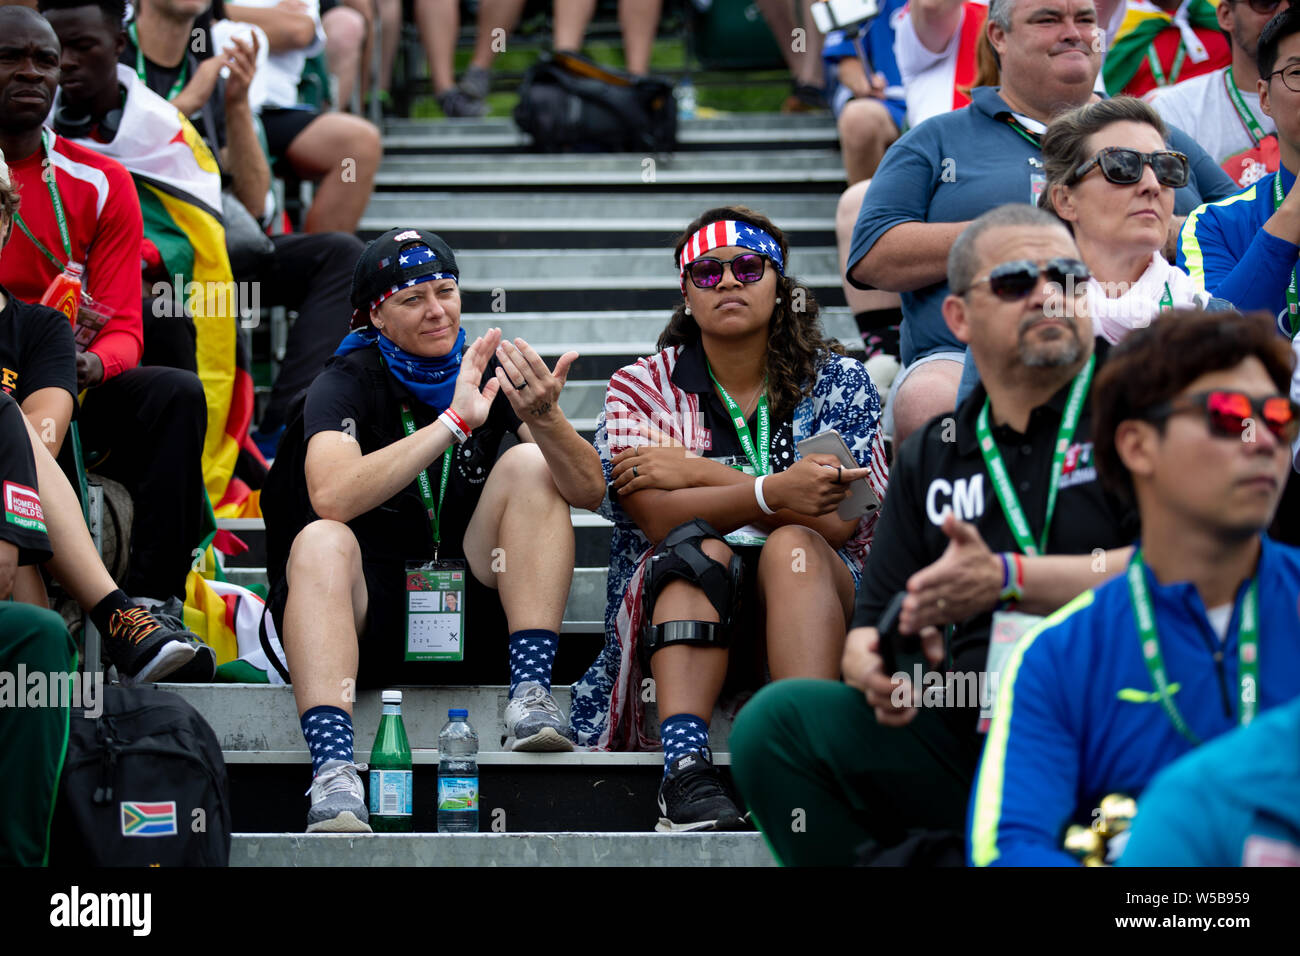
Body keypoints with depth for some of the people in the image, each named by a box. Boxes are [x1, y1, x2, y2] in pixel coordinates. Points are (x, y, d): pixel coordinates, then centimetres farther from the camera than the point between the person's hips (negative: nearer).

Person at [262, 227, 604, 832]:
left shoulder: (492, 371, 2)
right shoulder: (346, 384, -7)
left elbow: (588, 492, -9)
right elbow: (331, 498, -28)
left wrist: (545, 419, -31)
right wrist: (454, 421, -32)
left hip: (467, 613, 3)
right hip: (366, 619, -3)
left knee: (530, 465, -12)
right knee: (322, 543, -33)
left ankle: (530, 694, -23)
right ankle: (333, 773, -50)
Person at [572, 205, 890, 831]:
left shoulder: (838, 383, 10)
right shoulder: (641, 388, 10)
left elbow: (844, 521, -7)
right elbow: (659, 518, -9)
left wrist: (695, 473, -8)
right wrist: (772, 493, -25)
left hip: (806, 606, 0)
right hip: (680, 601, 0)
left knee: (793, 546, -31)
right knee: (700, 546, -31)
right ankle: (684, 767, -50)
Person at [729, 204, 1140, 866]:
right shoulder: (932, 456, 19)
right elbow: (870, 626, 20)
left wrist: (1007, 581, -16)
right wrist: (874, 666, -6)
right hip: (964, 742, 6)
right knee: (776, 720, -14)